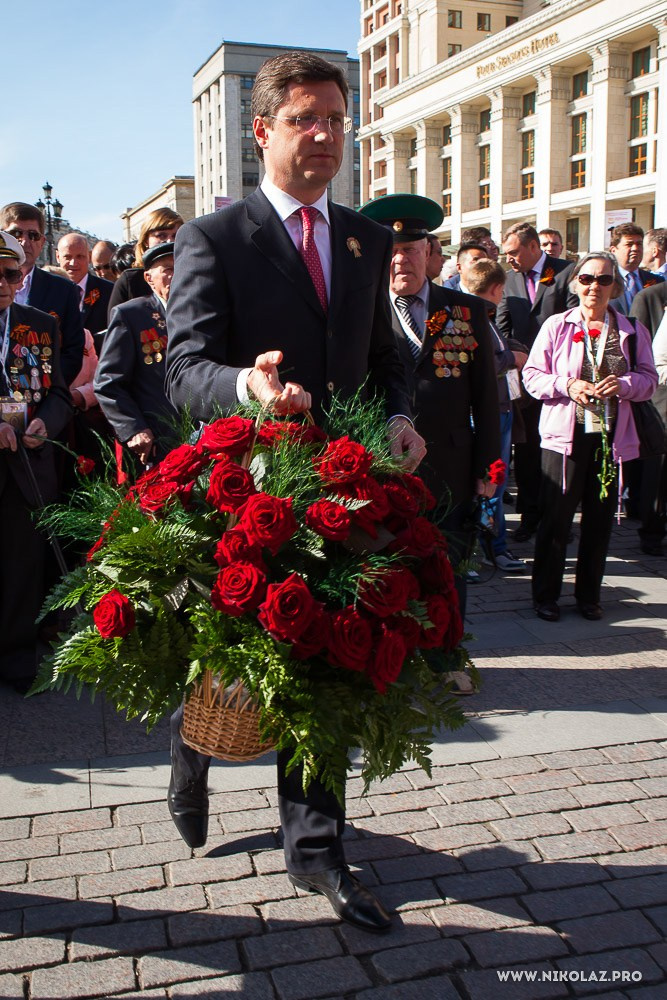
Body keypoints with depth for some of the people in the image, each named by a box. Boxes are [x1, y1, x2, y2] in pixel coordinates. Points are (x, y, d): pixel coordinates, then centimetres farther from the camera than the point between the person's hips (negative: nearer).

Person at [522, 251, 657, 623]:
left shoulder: (632, 330, 8)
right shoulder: (556, 326, 3)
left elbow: (650, 378, 9)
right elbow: (532, 375, 2)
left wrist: (624, 384, -12)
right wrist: (567, 385, -15)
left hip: (613, 437, 2)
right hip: (565, 435, -2)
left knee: (600, 519, 8)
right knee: (556, 518, 1)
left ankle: (589, 595, 23)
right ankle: (546, 595, 15)